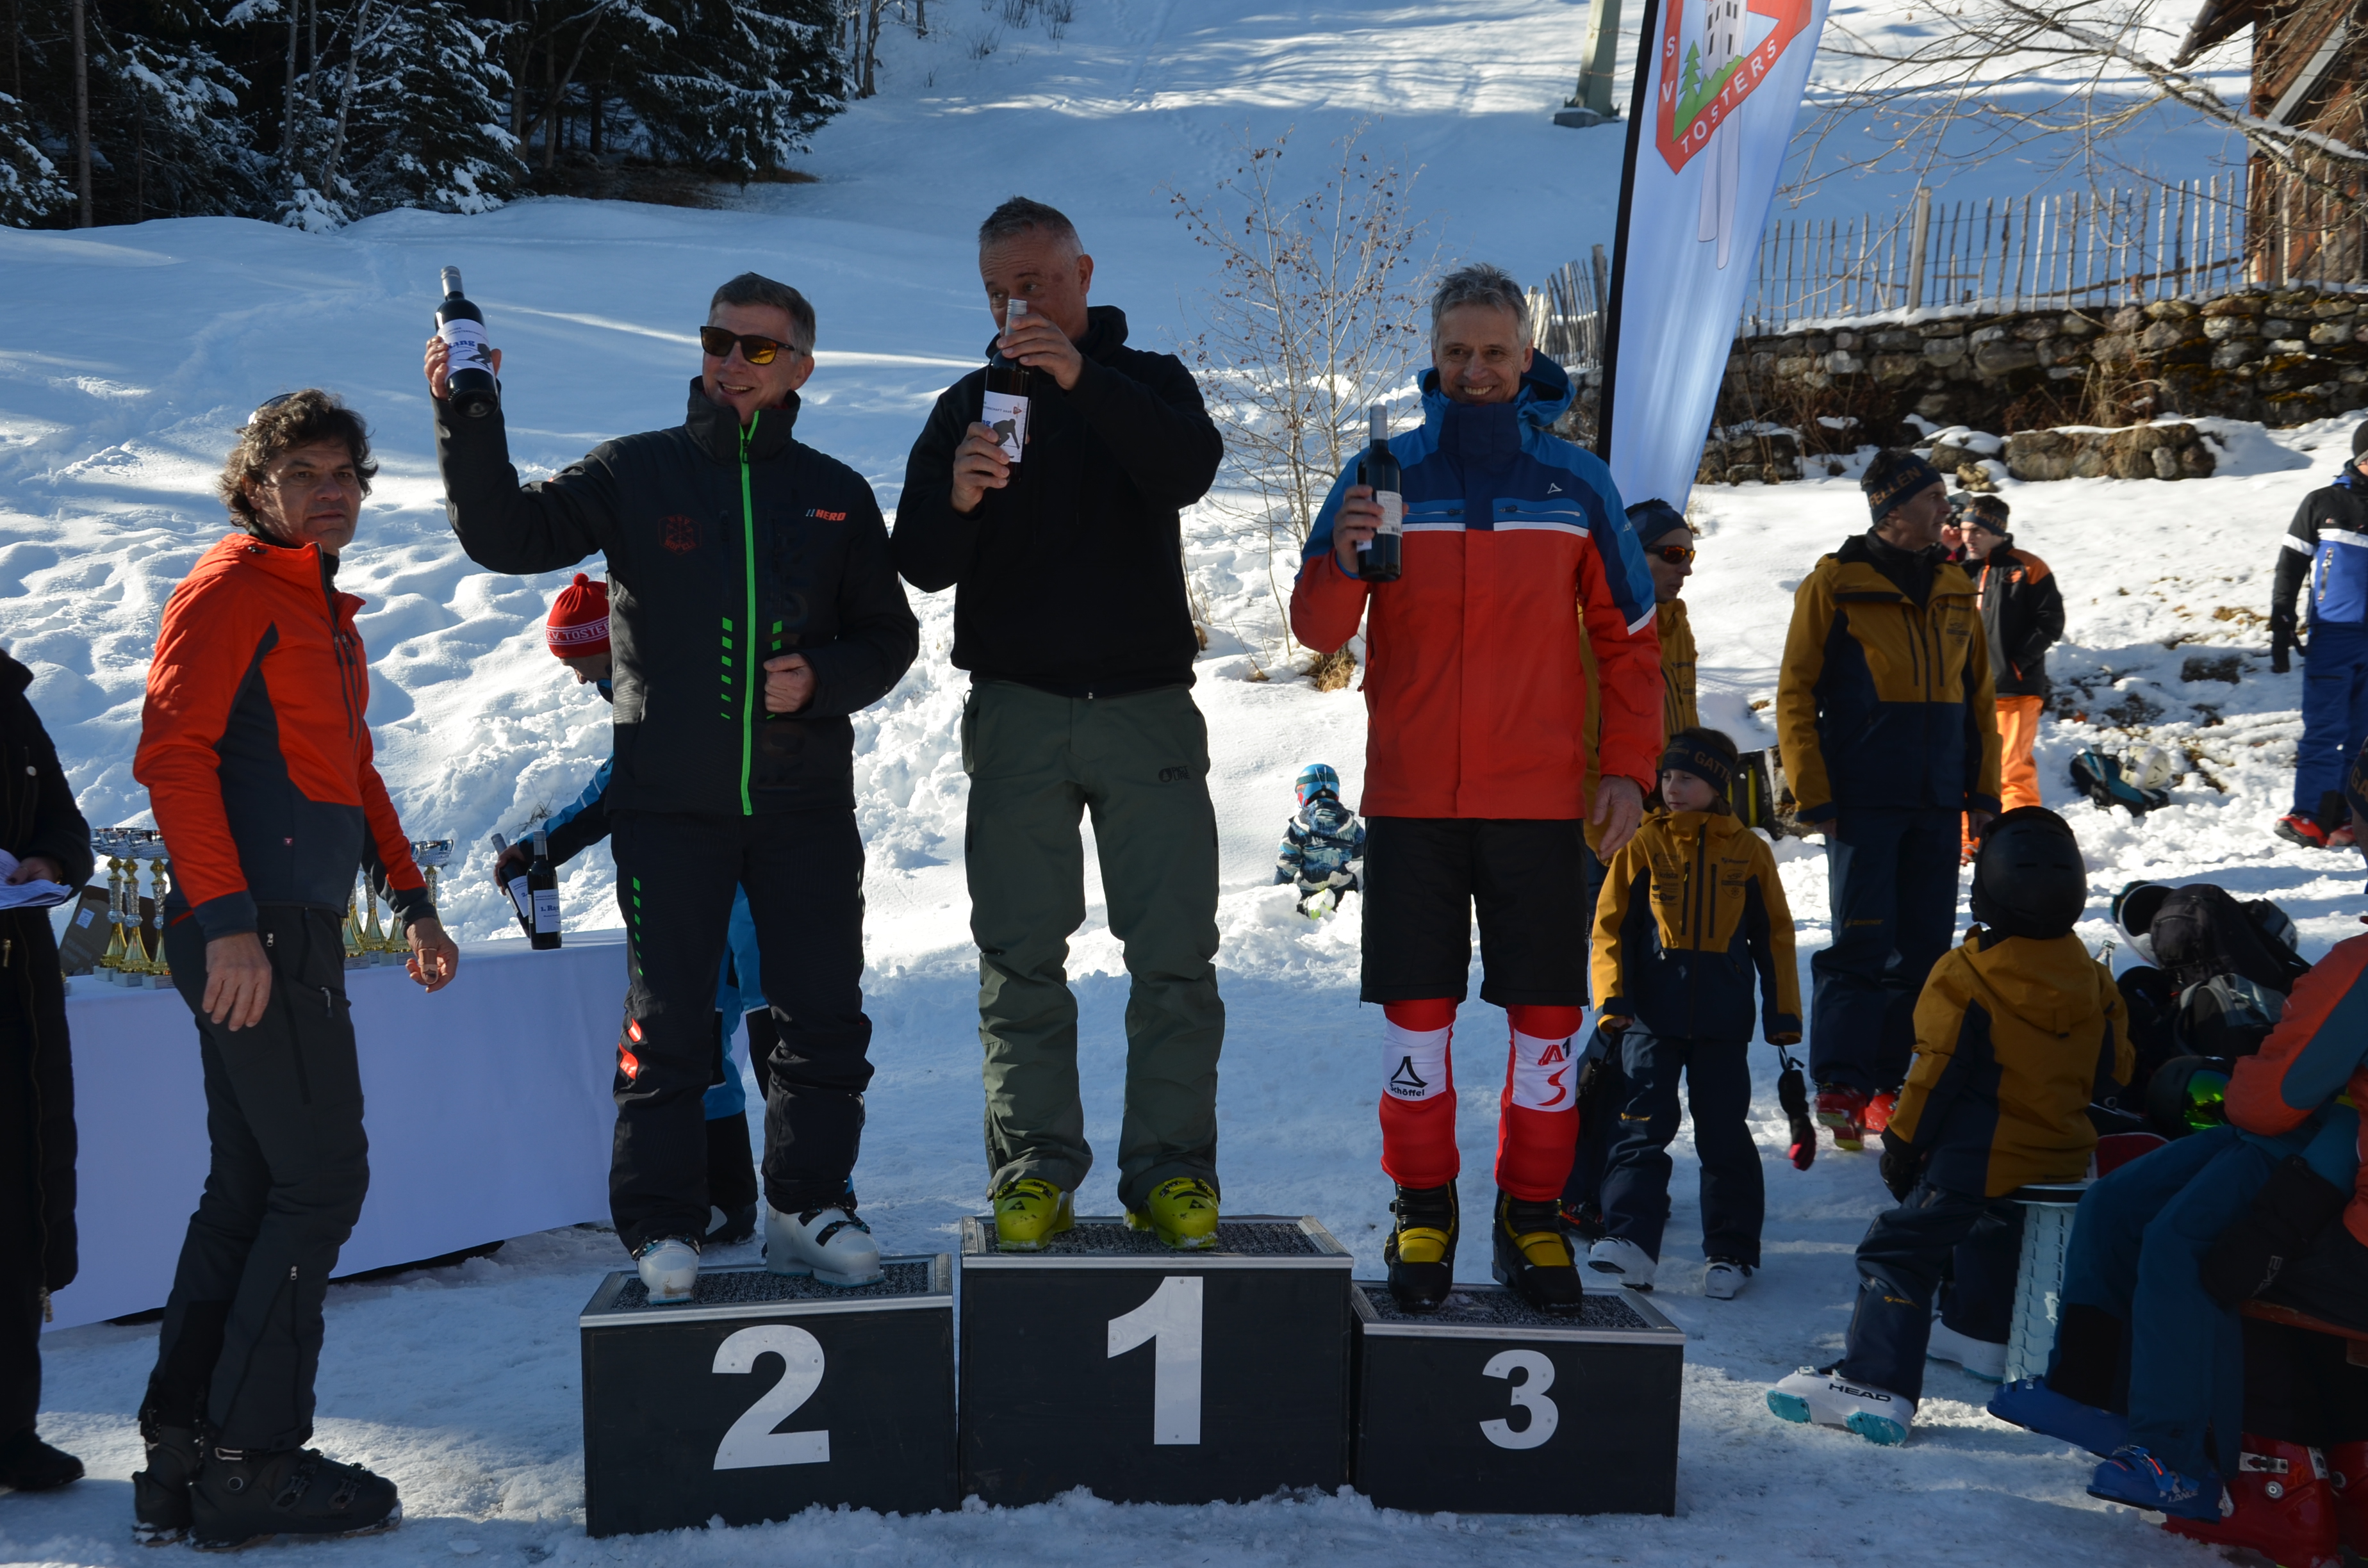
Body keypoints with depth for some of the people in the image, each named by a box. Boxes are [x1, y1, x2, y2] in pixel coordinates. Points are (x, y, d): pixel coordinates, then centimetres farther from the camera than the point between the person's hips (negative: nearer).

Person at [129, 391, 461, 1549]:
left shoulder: (325, 610, 21)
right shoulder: (231, 590, -7)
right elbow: (174, 752, -17)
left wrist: (409, 898, 19)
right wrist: (228, 920, -23)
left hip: (292, 930, 10)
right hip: (254, 934, -10)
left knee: (250, 1190, 11)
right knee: (321, 1183, -7)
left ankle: (181, 1459, 17)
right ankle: (253, 1465, -1)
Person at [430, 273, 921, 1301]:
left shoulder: (835, 495, 9)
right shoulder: (636, 474, 3)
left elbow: (889, 637, 13)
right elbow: (507, 536, -6)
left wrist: (823, 679, -7)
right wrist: (469, 421, -19)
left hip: (804, 801, 2)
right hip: (669, 802, -2)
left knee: (825, 1020, 7)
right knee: (667, 1022, 1)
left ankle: (808, 1206, 23)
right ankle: (662, 1226, 12)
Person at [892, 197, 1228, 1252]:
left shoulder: (1149, 383, 9)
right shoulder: (967, 407, 11)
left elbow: (1189, 472, -15)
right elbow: (923, 569, 0)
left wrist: (1082, 380, -27)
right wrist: (955, 499, -22)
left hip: (1147, 706, -1)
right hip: (1017, 712, 1)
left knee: (1174, 953, -3)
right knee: (1021, 956, 1)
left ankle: (1171, 1167, 4)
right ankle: (1034, 1170, 8)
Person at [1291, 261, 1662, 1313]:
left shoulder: (1576, 484, 5)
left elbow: (1628, 637, 10)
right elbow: (1319, 631, 0)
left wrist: (1629, 767, 1)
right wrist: (1343, 563, -21)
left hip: (1540, 800, 1)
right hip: (1411, 795, 0)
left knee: (1547, 1018, 2)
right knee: (1417, 1012, 2)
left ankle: (1532, 1217, 16)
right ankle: (1422, 1214, 16)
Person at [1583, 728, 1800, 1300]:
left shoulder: (1749, 852, 7)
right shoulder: (1644, 845, 5)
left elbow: (1774, 936, 11)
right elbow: (1611, 925, 6)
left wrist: (1783, 1013, 7)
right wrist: (1612, 997, -5)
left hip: (1724, 1020, 0)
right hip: (1653, 1016, 0)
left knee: (1724, 1132, 4)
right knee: (1644, 1124, -6)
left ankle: (1731, 1249, 13)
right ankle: (1630, 1241, -9)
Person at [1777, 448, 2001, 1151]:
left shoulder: (1955, 590, 13)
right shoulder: (1836, 584, -4)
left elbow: (1979, 699, 19)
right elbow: (1795, 696, -4)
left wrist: (1984, 790, 12)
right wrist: (1813, 795, -10)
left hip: (1937, 804, 6)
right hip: (1864, 802, -5)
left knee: (1923, 949, 6)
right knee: (1864, 944, -8)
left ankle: (1890, 1083, 14)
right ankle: (1840, 1087, -1)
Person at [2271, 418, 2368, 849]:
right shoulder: (2323, 504, 2)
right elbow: (2290, 568, 3)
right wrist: (2281, 630, -3)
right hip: (2332, 637, -3)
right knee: (2324, 730, -7)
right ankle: (2310, 817, -4)